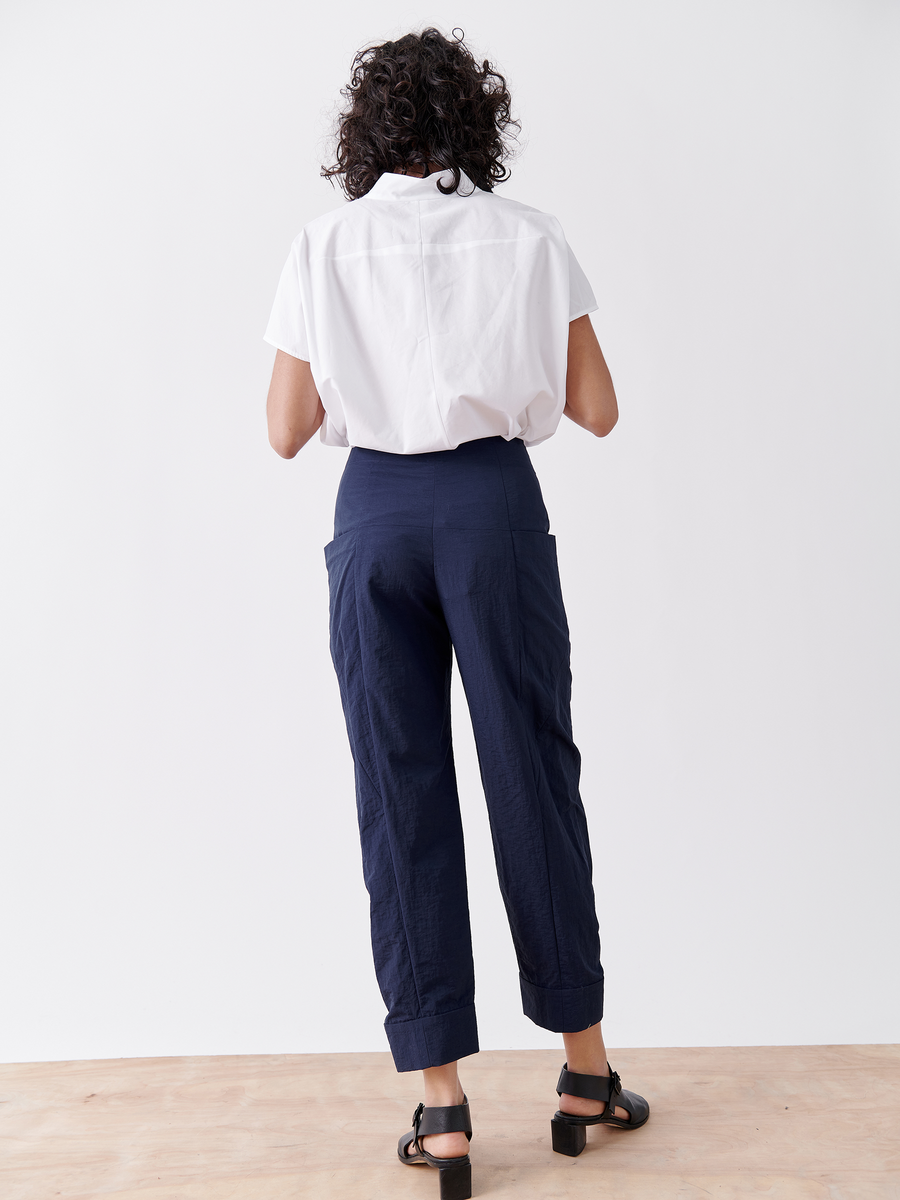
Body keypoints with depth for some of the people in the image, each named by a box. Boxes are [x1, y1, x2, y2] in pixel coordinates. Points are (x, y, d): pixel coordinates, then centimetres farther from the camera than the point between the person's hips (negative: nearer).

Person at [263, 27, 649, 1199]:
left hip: (376, 512, 1)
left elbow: (287, 429, 3)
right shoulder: (530, 238, 2)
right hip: (495, 504, 0)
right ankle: (584, 1069, 24)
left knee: (403, 798, 6)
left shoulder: (323, 246, 4)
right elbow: (597, 410, 3)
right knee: (534, 777, 10)